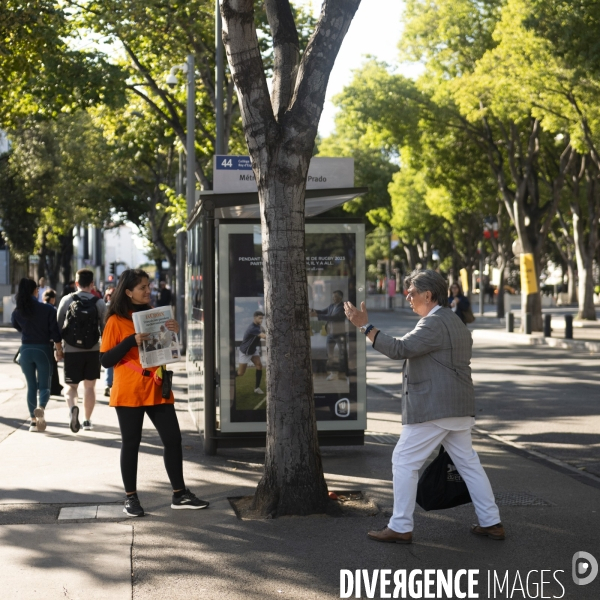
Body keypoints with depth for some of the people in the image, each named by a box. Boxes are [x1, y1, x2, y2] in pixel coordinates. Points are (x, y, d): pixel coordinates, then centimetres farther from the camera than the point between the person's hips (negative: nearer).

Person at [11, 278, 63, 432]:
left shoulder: (17, 312, -3)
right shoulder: (47, 309, -10)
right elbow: (55, 333, -8)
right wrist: (59, 350, 4)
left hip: (25, 350, 2)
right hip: (43, 350, -2)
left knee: (31, 386, 12)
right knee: (44, 385, 7)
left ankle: (33, 420, 9)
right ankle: (40, 407, -24)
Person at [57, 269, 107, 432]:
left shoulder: (67, 300, -5)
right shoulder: (99, 303, -4)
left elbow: (59, 326, -1)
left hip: (71, 350, -1)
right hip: (93, 351, 1)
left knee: (71, 386, 9)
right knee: (89, 386, 13)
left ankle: (73, 407, -20)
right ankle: (87, 420, 18)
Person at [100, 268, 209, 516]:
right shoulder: (117, 321, -6)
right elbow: (106, 360, -11)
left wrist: (174, 332, -4)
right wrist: (132, 341, -23)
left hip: (157, 390, 5)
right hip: (129, 393, -5)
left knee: (173, 438, 3)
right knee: (131, 444, 3)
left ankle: (180, 495, 12)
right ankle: (131, 498, 14)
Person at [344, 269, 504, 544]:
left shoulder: (434, 323, -15)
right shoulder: (455, 322, 18)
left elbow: (399, 349, -24)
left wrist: (365, 326, -24)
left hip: (432, 409, -10)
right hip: (459, 408, 10)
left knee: (404, 462, -2)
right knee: (467, 462, 14)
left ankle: (400, 527, 1)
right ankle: (491, 523, 16)